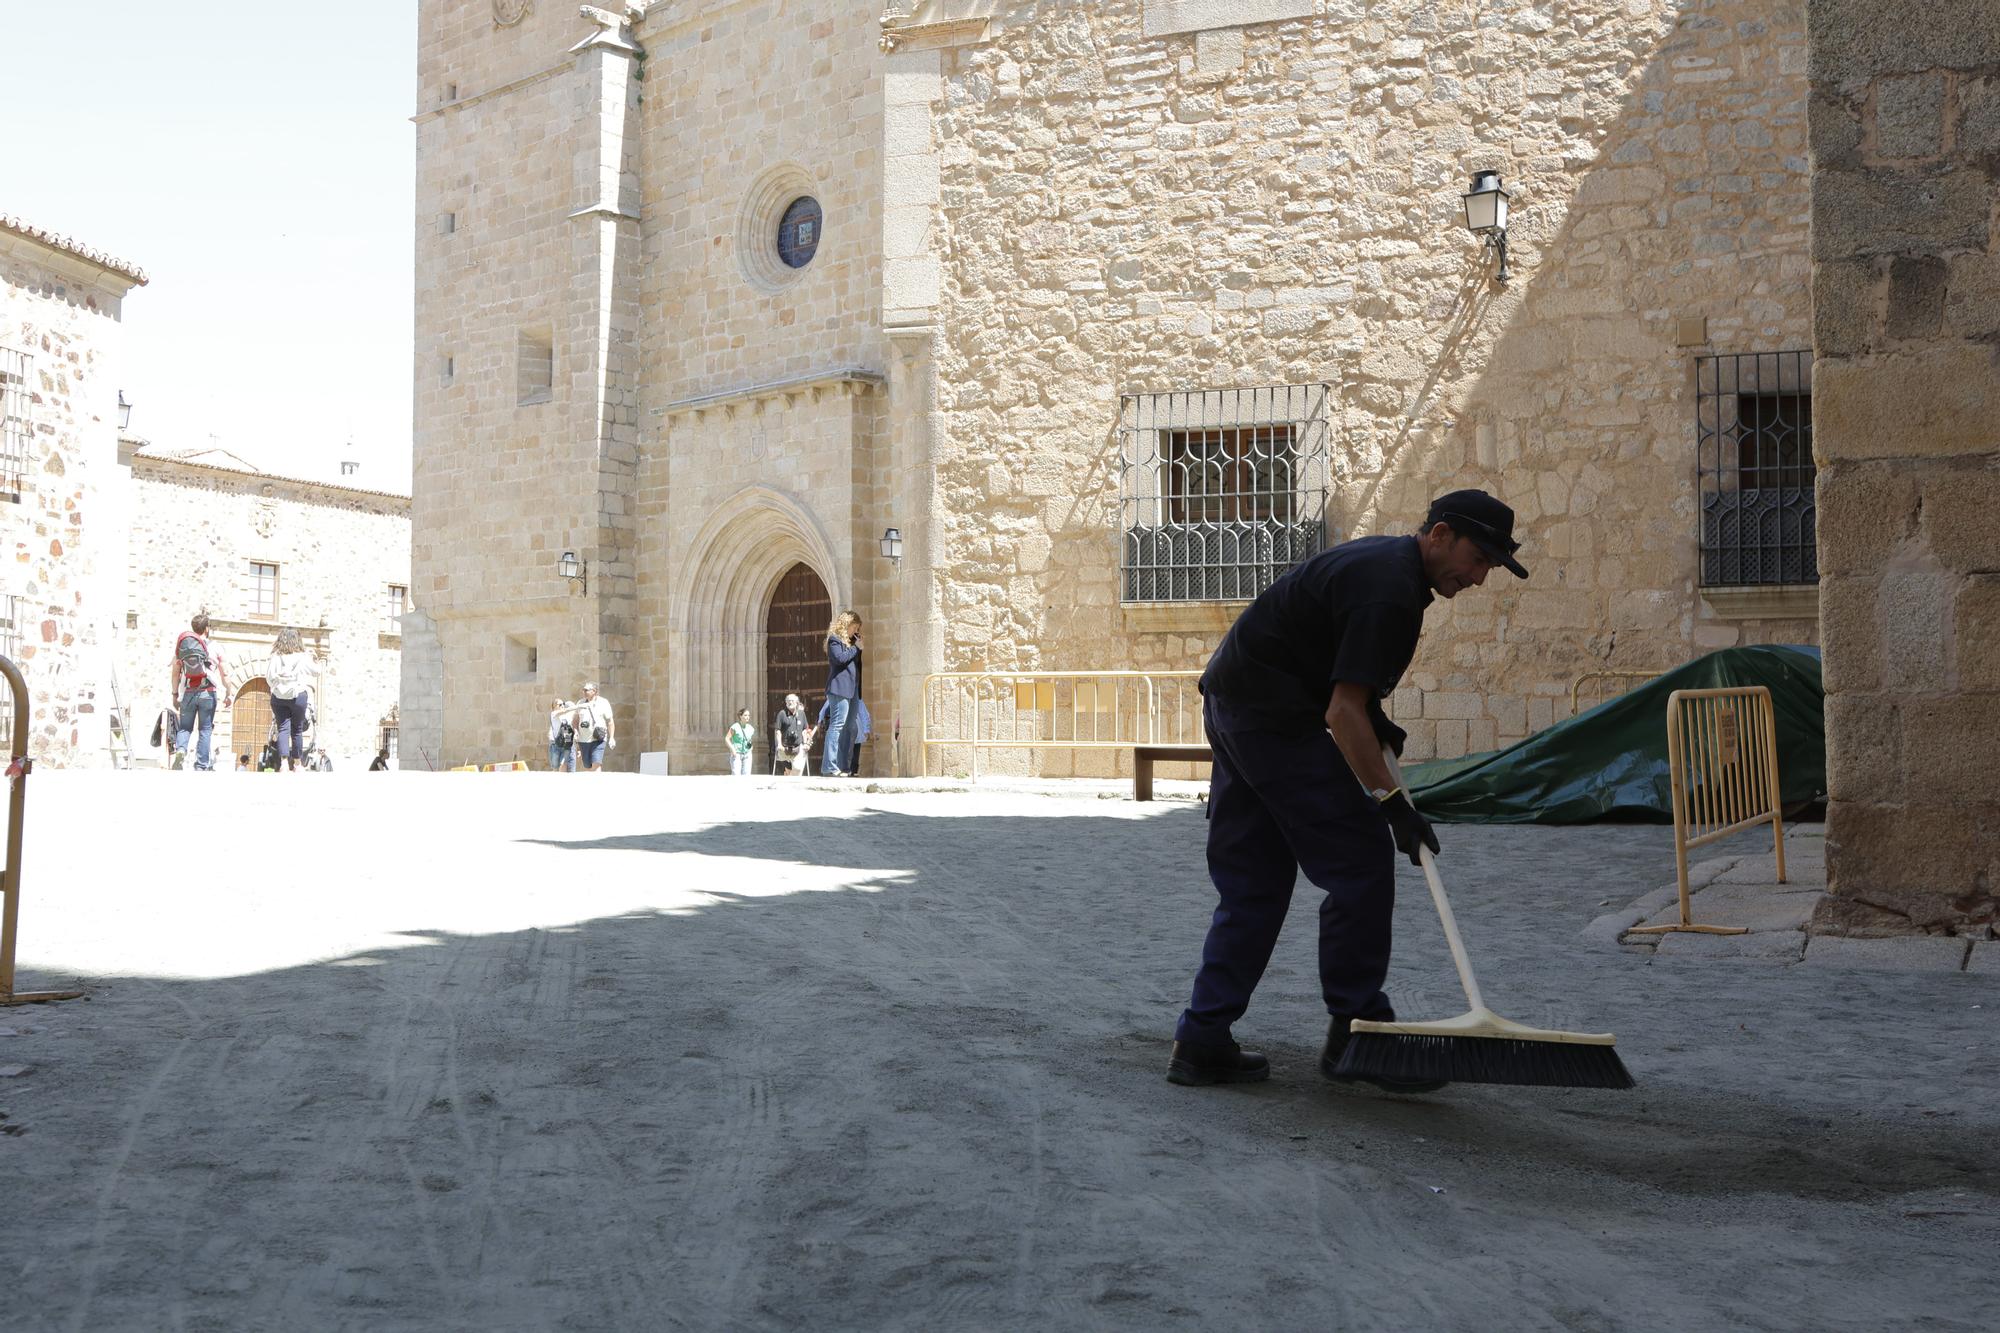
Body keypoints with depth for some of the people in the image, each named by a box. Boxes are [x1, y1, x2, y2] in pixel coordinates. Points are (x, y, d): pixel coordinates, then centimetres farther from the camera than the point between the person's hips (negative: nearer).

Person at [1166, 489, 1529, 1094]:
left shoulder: (1384, 559, 15)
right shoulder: (1390, 591, -18)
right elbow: (1342, 713, -23)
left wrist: (1374, 717, 14)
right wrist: (1392, 801, -22)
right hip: (1276, 719, -11)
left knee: (1252, 884, 10)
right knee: (1361, 864, -4)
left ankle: (1202, 1041, 10)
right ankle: (1356, 1030, 5)